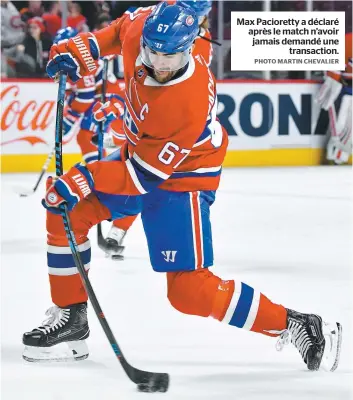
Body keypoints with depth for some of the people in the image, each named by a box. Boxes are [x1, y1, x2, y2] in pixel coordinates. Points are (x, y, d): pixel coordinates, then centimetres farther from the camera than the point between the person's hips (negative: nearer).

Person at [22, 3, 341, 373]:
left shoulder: (190, 103, -37)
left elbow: (145, 173, -31)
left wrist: (86, 180, -35)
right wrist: (83, 49, -2)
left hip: (181, 175, -8)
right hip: (141, 149, 8)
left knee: (188, 290, -13)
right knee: (67, 211, 0)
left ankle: (295, 326, -3)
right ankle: (70, 317, 15)